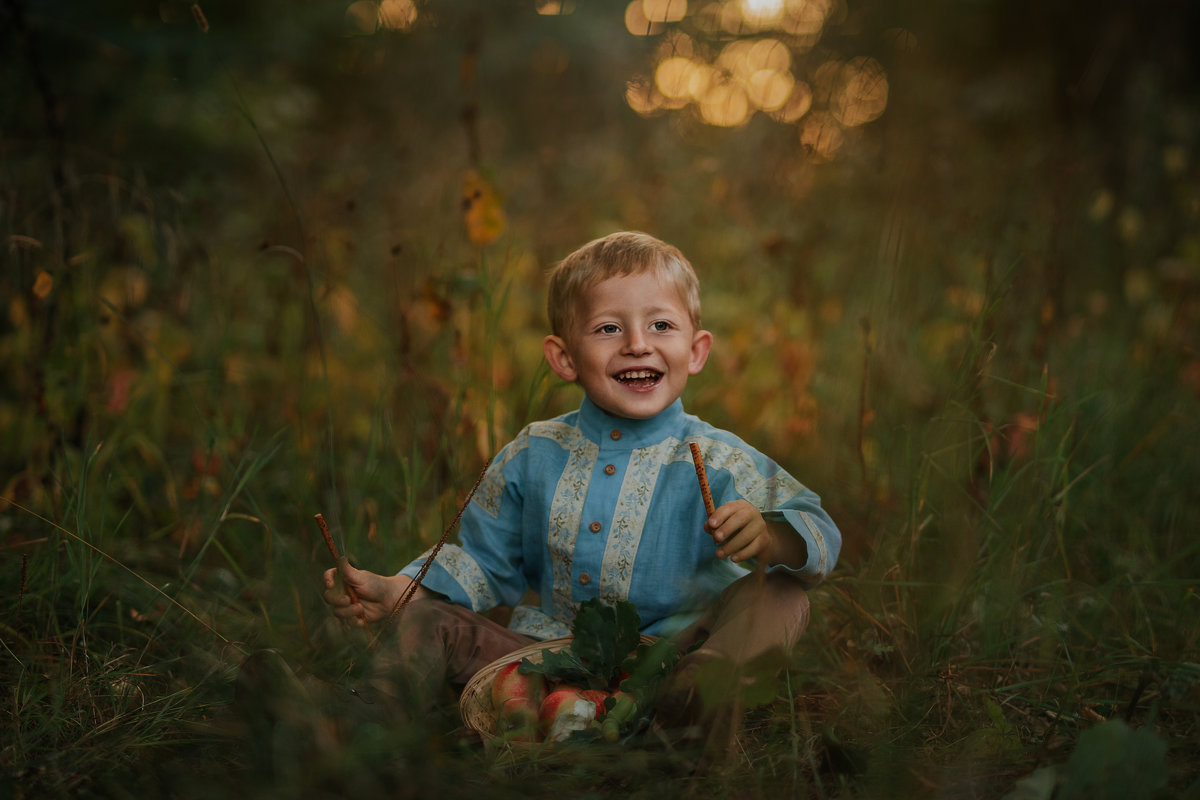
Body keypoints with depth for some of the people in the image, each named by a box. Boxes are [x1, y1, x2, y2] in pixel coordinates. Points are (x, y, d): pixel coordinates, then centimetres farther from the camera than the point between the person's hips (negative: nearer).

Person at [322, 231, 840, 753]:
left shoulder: (718, 464, -4)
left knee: (779, 594, -28)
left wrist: (767, 539, -35)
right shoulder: (533, 456, 7)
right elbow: (484, 562, 17)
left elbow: (820, 535, -11)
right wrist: (392, 592, 2)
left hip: (671, 652, -3)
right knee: (429, 622, -9)